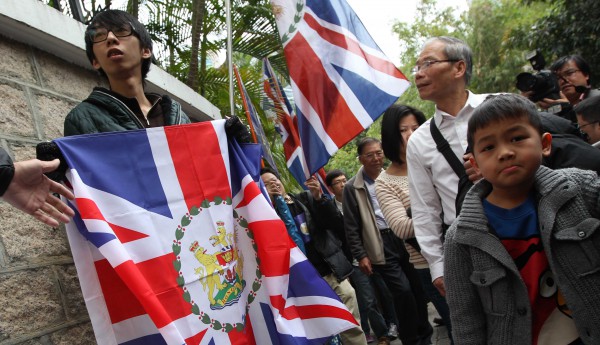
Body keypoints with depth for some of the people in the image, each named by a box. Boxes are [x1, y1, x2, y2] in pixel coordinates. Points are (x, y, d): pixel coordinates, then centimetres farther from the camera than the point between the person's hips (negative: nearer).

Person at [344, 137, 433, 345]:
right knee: (403, 290, -9)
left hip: (405, 238, 4)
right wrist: (360, 255, -6)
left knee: (418, 287, 7)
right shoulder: (352, 188, -1)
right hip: (381, 245, -4)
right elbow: (351, 227, -1)